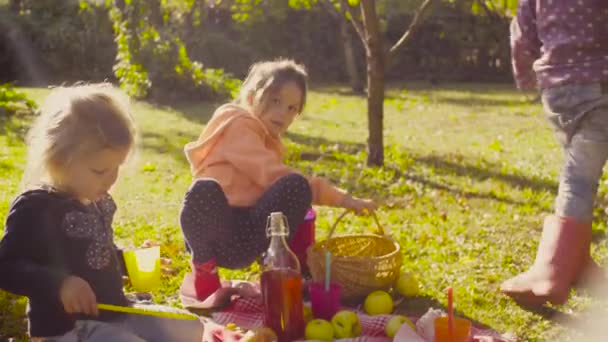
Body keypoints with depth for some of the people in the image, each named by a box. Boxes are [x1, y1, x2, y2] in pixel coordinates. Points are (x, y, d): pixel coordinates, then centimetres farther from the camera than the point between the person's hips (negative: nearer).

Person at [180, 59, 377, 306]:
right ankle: (205, 273, -16)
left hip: (246, 243, 6)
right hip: (215, 238, -6)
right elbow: (271, 175, -19)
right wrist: (339, 198, -21)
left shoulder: (269, 141, 22)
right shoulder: (239, 125, -6)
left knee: (297, 188, -15)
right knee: (204, 189, -39)